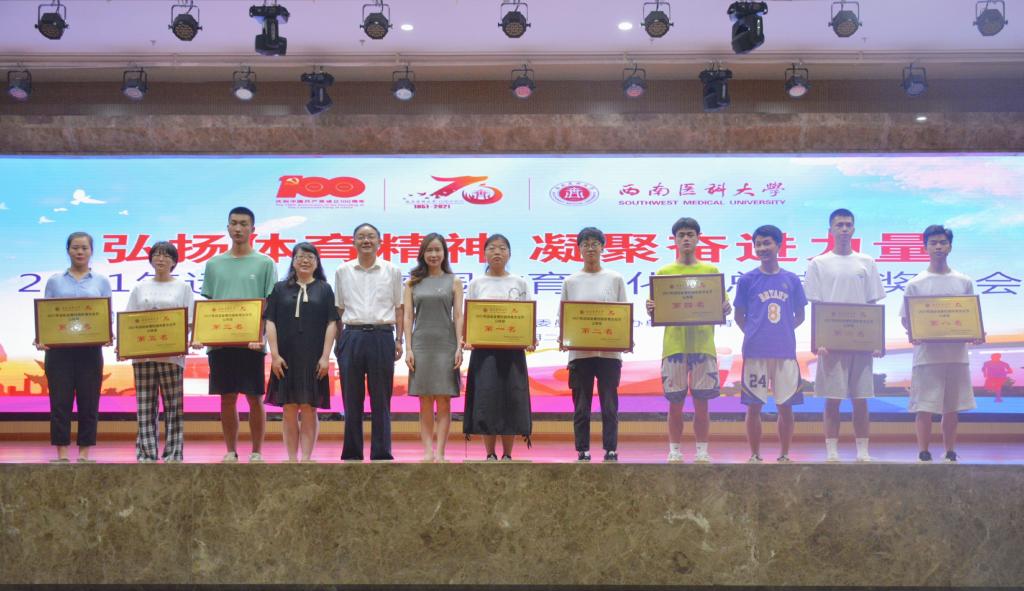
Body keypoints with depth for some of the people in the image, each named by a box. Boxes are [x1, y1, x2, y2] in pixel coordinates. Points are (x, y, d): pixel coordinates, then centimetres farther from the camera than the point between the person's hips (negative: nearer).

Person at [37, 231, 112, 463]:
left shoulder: (101, 281, 9)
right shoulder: (55, 281, 9)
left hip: (90, 349, 0)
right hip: (59, 348, 0)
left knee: (89, 401, 2)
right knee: (60, 400, 0)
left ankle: (84, 453, 9)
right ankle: (62, 453, 5)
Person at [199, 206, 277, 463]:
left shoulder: (265, 263, 4)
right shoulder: (214, 264, 12)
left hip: (252, 342, -2)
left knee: (255, 398, 2)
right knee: (227, 398, 7)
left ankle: (257, 452, 12)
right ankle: (231, 451, 17)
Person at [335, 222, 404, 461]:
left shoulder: (392, 271, 7)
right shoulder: (343, 271, 9)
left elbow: (398, 308, 8)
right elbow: (338, 310, 11)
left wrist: (399, 340, 1)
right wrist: (338, 342, 7)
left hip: (381, 336, -1)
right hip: (352, 336, 1)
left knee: (381, 399, 2)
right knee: (351, 399, 4)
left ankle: (381, 454, 8)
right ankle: (352, 454, 12)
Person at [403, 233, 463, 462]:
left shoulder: (453, 281, 7)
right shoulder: (413, 282, 9)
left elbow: (458, 316, 2)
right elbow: (408, 316, 6)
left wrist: (459, 348, -6)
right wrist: (408, 348, -2)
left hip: (446, 346, -1)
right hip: (421, 345, 1)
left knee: (443, 401, -2)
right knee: (425, 403, 2)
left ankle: (440, 452, 0)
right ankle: (428, 451, 4)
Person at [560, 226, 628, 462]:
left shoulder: (615, 279, 7)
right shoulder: (570, 281, 9)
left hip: (609, 352, -1)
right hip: (579, 352, 1)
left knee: (609, 405, 1)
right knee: (581, 406, 4)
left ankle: (611, 451, 7)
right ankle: (582, 451, 11)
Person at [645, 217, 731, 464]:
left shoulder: (711, 271, 9)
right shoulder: (664, 272, 8)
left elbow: (721, 308, 9)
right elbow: (657, 313, 8)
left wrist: (725, 309, -13)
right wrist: (651, 311, -14)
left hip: (703, 345, 0)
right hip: (674, 345, 0)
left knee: (701, 402, 3)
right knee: (675, 403, 3)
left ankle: (702, 452, 13)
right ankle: (674, 452, 12)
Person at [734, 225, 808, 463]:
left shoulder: (791, 280, 7)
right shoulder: (747, 279, 3)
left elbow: (800, 316, 13)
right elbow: (739, 316, 8)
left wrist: (783, 332, 4)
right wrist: (754, 334, 0)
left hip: (785, 351, 1)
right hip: (755, 351, -1)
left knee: (786, 406, 5)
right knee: (754, 406, 2)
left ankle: (784, 455, 17)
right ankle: (755, 456, 13)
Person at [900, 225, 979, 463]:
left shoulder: (964, 282, 9)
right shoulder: (915, 284, 2)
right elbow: (905, 318, 3)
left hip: (956, 353, 3)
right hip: (927, 354, -3)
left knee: (952, 407, 9)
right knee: (924, 407, -1)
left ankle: (950, 454, 19)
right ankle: (923, 454, 7)